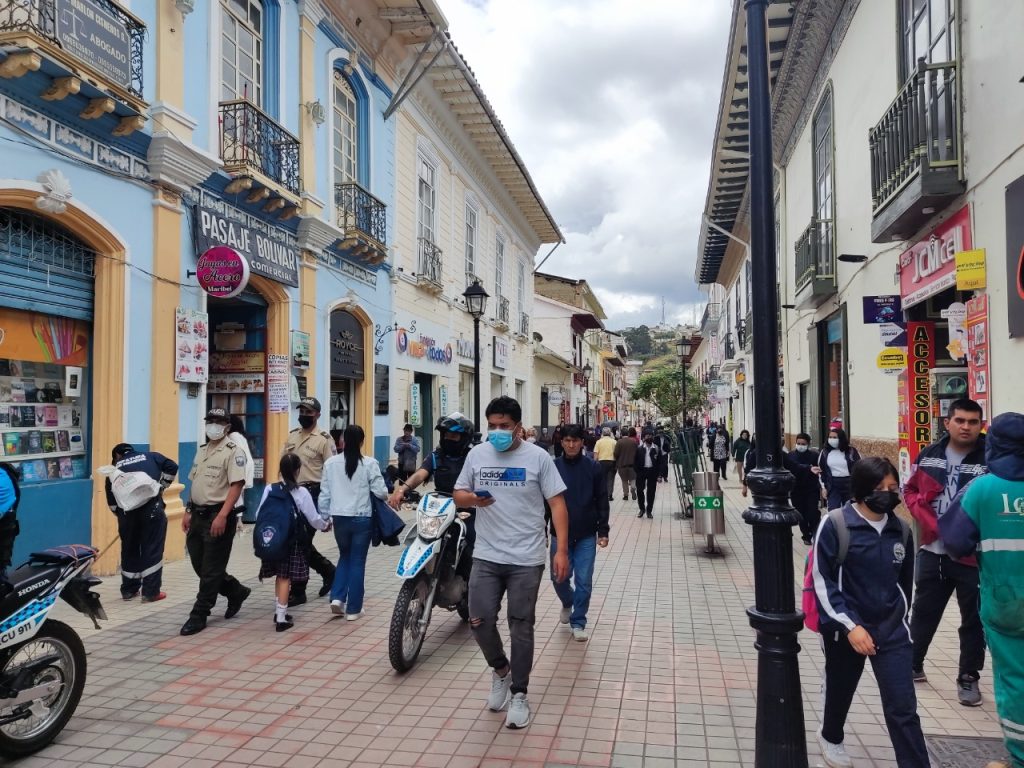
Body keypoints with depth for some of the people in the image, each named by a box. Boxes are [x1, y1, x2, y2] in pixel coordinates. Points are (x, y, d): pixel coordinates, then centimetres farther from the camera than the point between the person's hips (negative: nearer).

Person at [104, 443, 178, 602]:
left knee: (129, 549, 18)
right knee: (152, 548, 5)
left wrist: (121, 515, 26)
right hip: (152, 506, -2)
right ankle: (150, 592, 6)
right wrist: (160, 488, 15)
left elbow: (111, 499, 17)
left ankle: (129, 590, 28)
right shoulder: (150, 456, 19)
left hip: (126, 510, 2)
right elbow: (171, 467, 5)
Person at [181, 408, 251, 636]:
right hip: (198, 515, 8)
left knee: (211, 569, 0)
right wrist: (188, 512, 15)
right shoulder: (202, 451, 15)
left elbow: (236, 485, -18)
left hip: (218, 516, -8)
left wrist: (222, 516, -24)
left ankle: (199, 616, 10)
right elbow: (195, 483, 20)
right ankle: (236, 592, 31)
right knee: (199, 564, 14)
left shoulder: (233, 451, -10)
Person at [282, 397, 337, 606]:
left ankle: (298, 591, 8)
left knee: (301, 542, -3)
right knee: (299, 541, 12)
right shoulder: (292, 435, 12)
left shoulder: (324, 439, -8)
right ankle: (328, 570, 32)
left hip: (312, 494, -7)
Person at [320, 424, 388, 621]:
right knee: (357, 561, 8)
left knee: (344, 556, 23)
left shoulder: (331, 463, -2)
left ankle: (337, 597, 9)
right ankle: (353, 608, 13)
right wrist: (386, 494, 13)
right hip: (362, 518, -2)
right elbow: (380, 492, -10)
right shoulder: (369, 463, -10)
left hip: (340, 518, 3)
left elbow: (325, 493, 3)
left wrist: (324, 517, 14)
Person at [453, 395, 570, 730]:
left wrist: (562, 550, -12)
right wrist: (472, 498, -14)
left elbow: (557, 504, -5)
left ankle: (519, 693, 24)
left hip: (526, 559, -3)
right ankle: (500, 670, 32)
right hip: (486, 556, 3)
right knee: (480, 622, 2)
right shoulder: (476, 454, 4)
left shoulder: (538, 457, -6)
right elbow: (459, 495, 11)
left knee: (521, 626, 6)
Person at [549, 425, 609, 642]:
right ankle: (567, 603, 38)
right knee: (559, 577, 5)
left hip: (586, 535, 0)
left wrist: (603, 531, -3)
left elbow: (602, 502, 2)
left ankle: (578, 623, 18)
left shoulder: (594, 468, -2)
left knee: (584, 581, 2)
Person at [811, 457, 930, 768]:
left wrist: (897, 617, 18)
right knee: (840, 691, 20)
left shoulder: (900, 529, -1)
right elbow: (822, 581, -16)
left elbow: (905, 579, 14)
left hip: (892, 630, 3)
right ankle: (831, 737, 49)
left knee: (903, 707, -1)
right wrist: (850, 625, -20)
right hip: (844, 628, -2)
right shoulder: (835, 525, -17)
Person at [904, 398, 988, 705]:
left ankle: (968, 678, 27)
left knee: (973, 619, 11)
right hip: (933, 552, 4)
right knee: (923, 610, 17)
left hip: (973, 555, -3)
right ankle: (912, 664, 33)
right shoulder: (929, 455, 2)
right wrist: (928, 520, -4)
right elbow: (910, 491, 11)